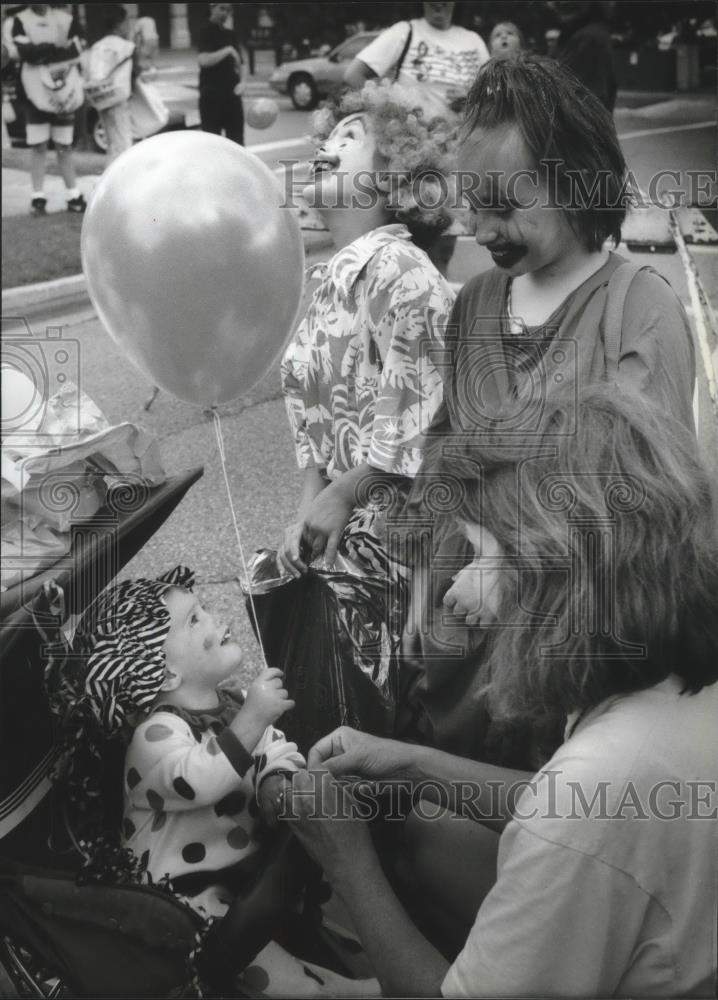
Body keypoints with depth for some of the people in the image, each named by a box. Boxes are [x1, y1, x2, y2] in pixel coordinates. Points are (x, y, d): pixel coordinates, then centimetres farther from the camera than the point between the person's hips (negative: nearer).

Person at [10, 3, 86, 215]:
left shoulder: (68, 20, 5)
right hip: (35, 93, -1)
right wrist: (58, 48, -15)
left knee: (64, 147, 5)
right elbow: (25, 53, -13)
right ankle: (38, 197, 4)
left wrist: (41, 53, -16)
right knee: (38, 147, 0)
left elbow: (78, 50, -9)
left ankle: (73, 196, 9)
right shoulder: (20, 21, 2)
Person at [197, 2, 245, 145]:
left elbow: (240, 62, 21)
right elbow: (204, 60, -22)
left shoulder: (230, 34, 15)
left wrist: (242, 81, 3)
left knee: (236, 138, 8)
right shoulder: (206, 32, -6)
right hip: (212, 95, -7)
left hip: (232, 93, 7)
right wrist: (228, 50, -19)